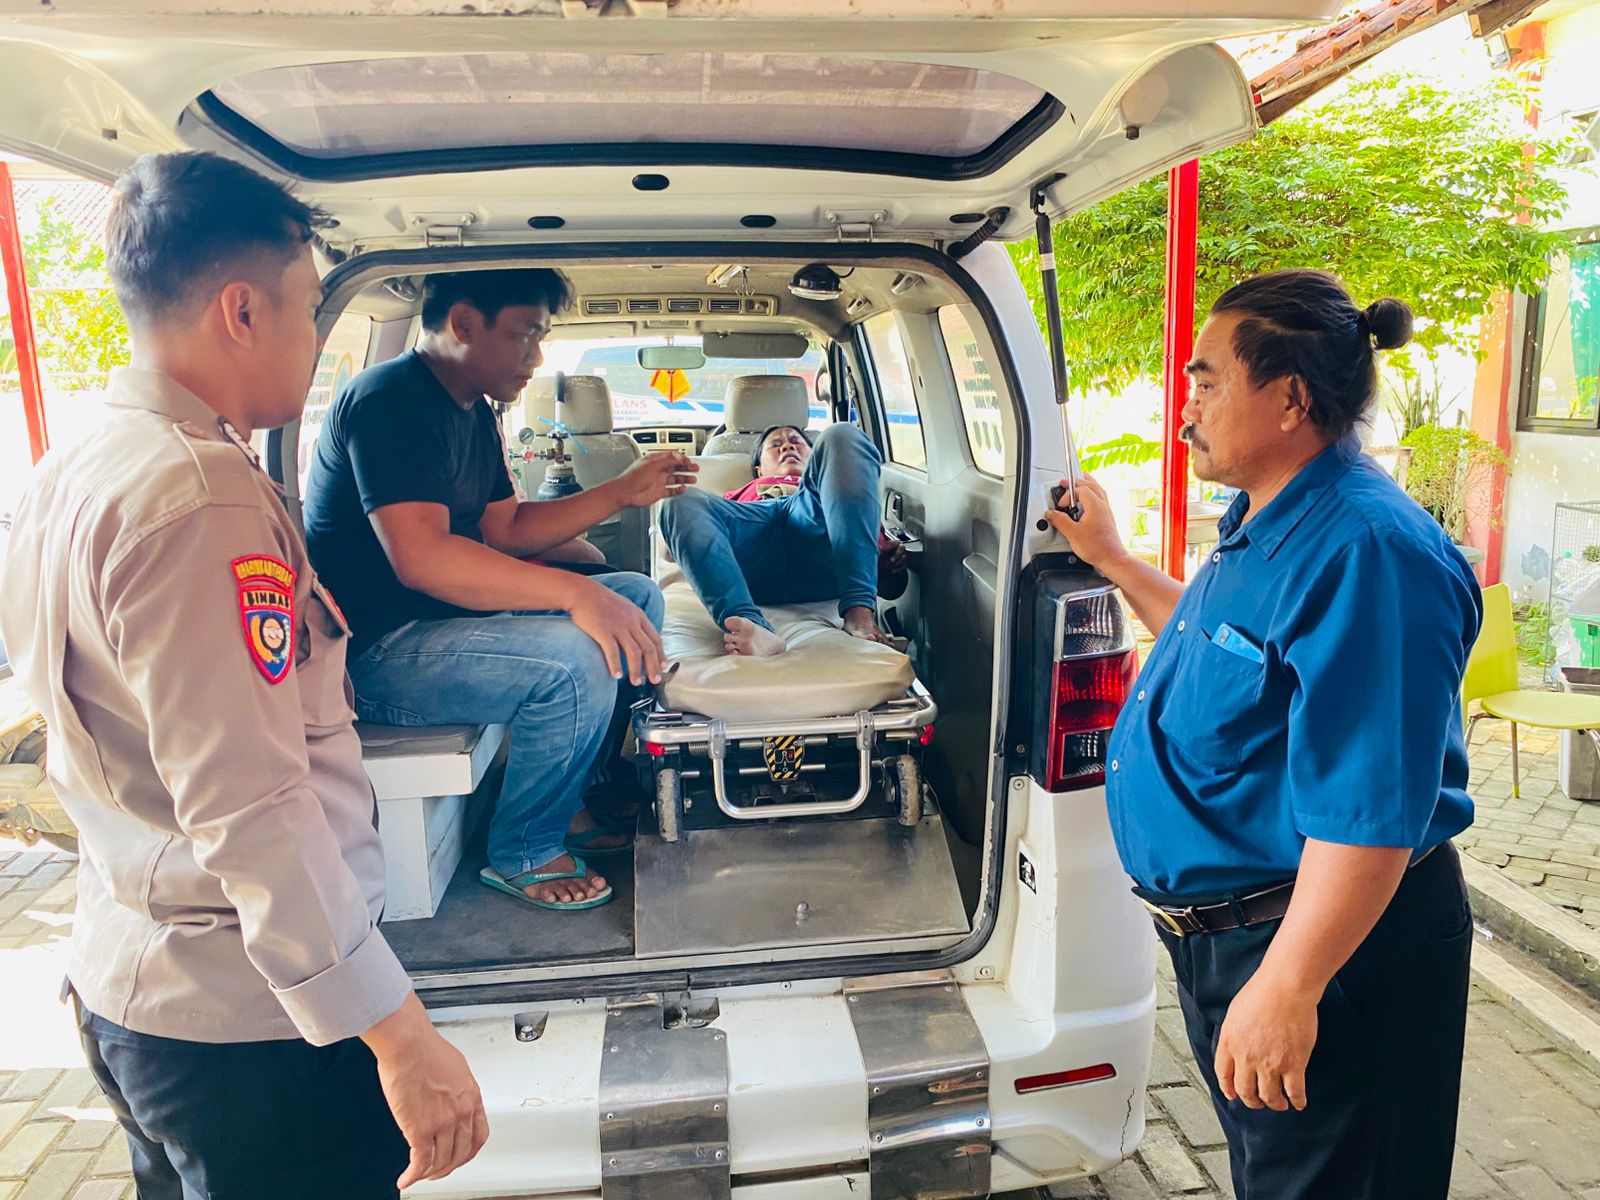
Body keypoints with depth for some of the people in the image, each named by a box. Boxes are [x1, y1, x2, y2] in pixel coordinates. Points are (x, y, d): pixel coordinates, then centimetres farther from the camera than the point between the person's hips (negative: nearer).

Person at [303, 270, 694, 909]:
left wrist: (623, 492, 2)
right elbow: (420, 556, -31)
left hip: (443, 616, 10)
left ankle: (563, 801, 10)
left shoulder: (473, 412, 13)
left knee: (638, 596, 5)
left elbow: (507, 529, 13)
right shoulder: (389, 401, -18)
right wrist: (577, 593, -35)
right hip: (375, 651, -10)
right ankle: (522, 854, -6)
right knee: (574, 658, -31)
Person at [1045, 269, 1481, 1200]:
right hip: (1221, 933, 10)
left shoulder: (1364, 548, -27)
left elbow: (1370, 814, -30)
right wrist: (1111, 560, 20)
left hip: (1319, 945, -10)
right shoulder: (1264, 526, 6)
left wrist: (1286, 987, -28)